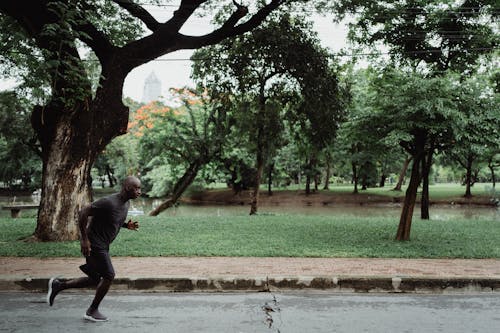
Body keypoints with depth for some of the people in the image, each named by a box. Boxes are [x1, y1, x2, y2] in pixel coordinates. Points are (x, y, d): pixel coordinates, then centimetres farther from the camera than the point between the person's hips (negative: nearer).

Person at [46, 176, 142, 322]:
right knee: (109, 276, -5)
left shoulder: (126, 203, 5)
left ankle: (58, 285, 26)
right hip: (94, 244, -9)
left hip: (102, 246, 9)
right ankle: (92, 311, 14)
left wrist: (127, 225, 0)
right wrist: (84, 239, -21)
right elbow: (83, 213, -22)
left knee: (95, 280, 13)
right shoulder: (109, 202, -24)